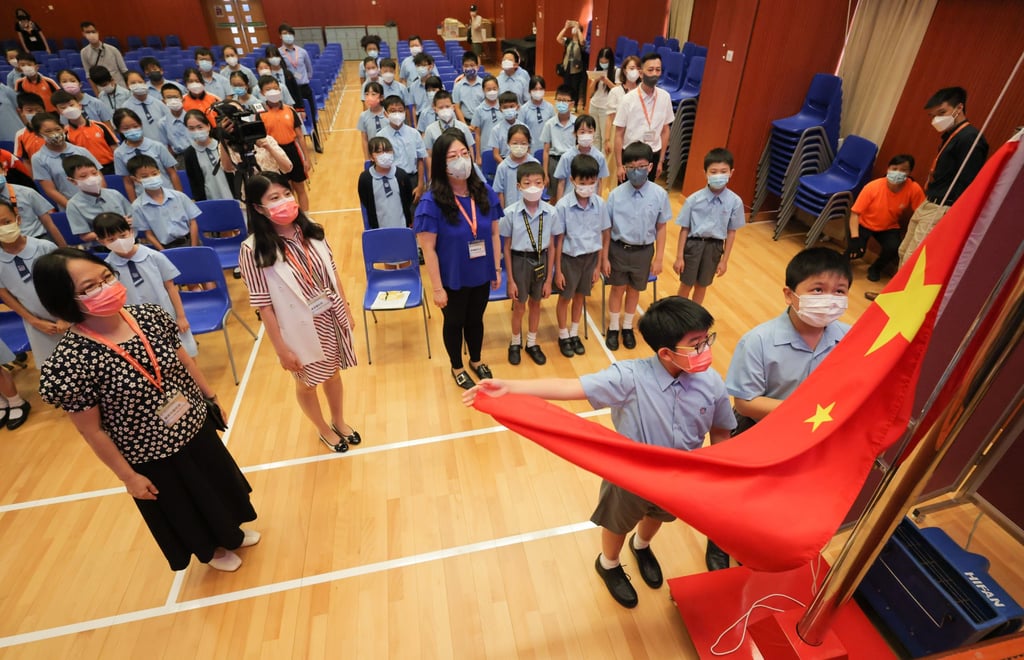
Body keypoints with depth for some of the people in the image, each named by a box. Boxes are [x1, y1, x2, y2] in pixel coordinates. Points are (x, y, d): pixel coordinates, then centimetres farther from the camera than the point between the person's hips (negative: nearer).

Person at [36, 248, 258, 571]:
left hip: (195, 425, 5)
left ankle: (231, 533, 57)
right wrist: (128, 476, -9)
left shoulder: (150, 315, -15)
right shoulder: (69, 360, -28)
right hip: (149, 454, -4)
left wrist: (210, 396, 10)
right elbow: (91, 430, -17)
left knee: (219, 485, 26)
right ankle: (210, 550, 53)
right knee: (183, 508, 22)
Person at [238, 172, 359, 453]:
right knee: (307, 384, 19)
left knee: (333, 373, 23)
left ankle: (339, 422, 49)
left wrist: (347, 309, 8)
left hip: (332, 319, 4)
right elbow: (264, 306, -16)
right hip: (300, 328, -4)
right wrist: (281, 349, -13)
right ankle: (323, 429, 46)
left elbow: (332, 273, 4)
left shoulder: (310, 231, -6)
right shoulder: (253, 250, -20)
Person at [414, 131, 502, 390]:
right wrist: (437, 288, -17)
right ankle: (457, 367, 44)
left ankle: (476, 360, 50)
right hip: (452, 279, -3)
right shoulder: (431, 202, -21)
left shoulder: (485, 193, -7)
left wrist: (497, 269, 4)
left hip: (481, 275, 4)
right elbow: (428, 249, -18)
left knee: (476, 320, 24)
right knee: (454, 323, 19)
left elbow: (494, 234, 2)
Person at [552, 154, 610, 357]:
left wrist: (598, 265, 2)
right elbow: (559, 240, -12)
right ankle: (563, 336, 34)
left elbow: (602, 236, -1)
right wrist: (558, 270, -8)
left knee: (580, 296, 18)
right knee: (565, 298, 13)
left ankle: (574, 334, 38)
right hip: (570, 258, -3)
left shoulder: (600, 204, -9)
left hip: (591, 257, 3)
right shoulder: (563, 206, -18)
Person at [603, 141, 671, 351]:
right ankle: (613, 328, 35)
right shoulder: (615, 195, -13)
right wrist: (604, 257, -4)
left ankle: (628, 327, 40)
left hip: (644, 251, 1)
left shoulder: (659, 195, -11)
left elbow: (661, 228, -3)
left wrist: (659, 258, -1)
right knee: (618, 289, 14)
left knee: (634, 290, 17)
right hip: (619, 249, -1)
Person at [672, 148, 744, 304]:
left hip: (715, 247, 2)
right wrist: (679, 257, -7)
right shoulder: (693, 199, -15)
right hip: (693, 244, -2)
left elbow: (731, 232, -3)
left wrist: (724, 260, 0)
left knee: (702, 285, 19)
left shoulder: (735, 202, -11)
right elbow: (684, 229, -9)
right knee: (686, 284, 12)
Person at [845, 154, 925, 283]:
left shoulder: (914, 189, -22)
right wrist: (854, 237, -29)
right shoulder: (873, 187, -26)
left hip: (889, 227, 2)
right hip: (864, 224, -2)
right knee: (856, 251, -24)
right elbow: (855, 213, -21)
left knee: (894, 249, -26)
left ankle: (875, 268, 9)